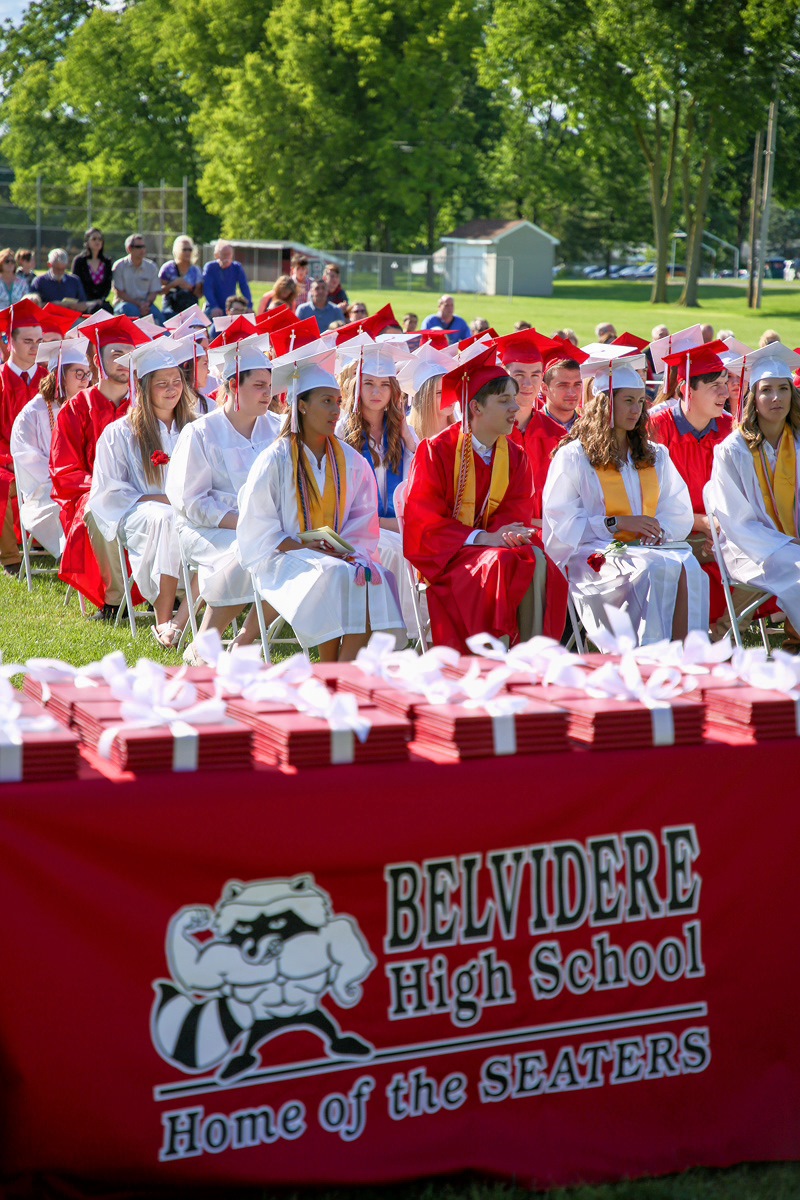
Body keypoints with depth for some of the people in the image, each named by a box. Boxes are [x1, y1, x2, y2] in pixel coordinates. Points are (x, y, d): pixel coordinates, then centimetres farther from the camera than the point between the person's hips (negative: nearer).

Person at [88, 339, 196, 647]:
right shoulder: (120, 433, 4)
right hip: (137, 517, -3)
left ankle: (181, 621, -35)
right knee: (166, 519, -39)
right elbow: (108, 492, -1)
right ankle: (162, 620, -31)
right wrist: (153, 499, -13)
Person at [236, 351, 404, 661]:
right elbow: (257, 530, -4)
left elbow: (363, 522, 11)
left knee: (373, 578, -29)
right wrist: (304, 549, -17)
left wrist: (347, 550, -11)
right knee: (335, 578, -34)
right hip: (284, 558, -4)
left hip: (340, 556, 4)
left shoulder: (350, 461, 11)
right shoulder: (275, 460, -2)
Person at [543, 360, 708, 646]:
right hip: (595, 556, -4)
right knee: (657, 569, -36)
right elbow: (560, 522, -3)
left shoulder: (655, 455, 22)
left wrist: (660, 528, -6)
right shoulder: (573, 456, 5)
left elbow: (680, 513, 17)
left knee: (688, 567, -31)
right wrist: (616, 523, -13)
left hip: (650, 548, 4)